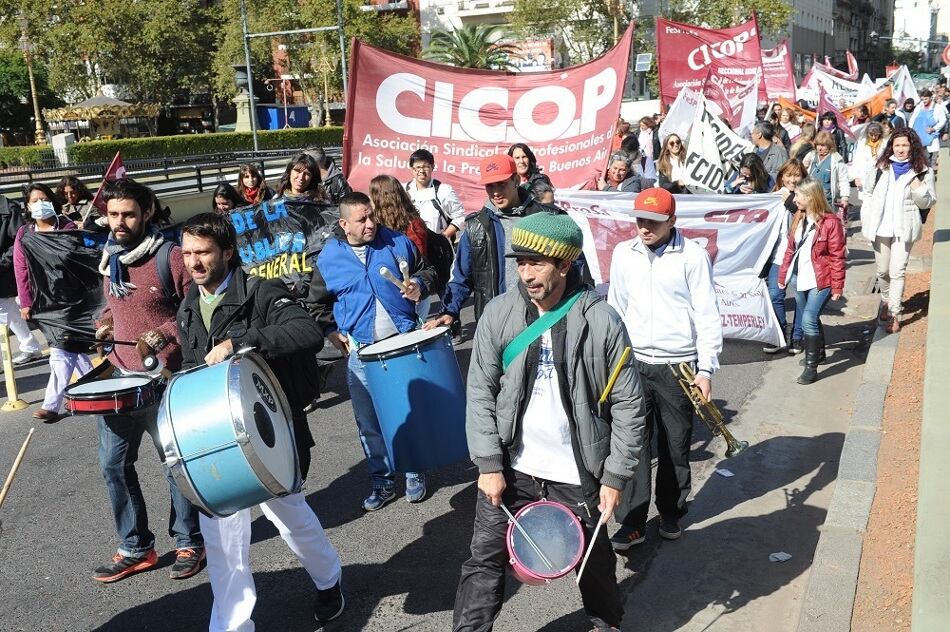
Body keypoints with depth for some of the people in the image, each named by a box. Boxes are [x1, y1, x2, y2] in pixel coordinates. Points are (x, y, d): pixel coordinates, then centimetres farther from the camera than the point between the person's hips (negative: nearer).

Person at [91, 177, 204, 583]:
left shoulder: (170, 256, -11)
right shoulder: (110, 258, 10)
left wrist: (160, 336, -22)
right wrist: (105, 326, 4)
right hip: (119, 376, 7)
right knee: (113, 464, 8)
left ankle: (190, 543, 23)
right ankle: (136, 548, 23)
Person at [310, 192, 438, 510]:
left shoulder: (397, 242, -2)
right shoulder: (329, 259, -1)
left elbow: (426, 270, 12)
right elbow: (318, 306, 10)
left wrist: (419, 285, -8)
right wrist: (334, 334, -1)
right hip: (360, 352, 0)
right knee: (368, 422, 6)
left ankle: (415, 473, 27)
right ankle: (382, 481, 22)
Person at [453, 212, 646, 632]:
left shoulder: (600, 320, -12)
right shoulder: (499, 313, -7)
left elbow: (627, 403, -6)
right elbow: (480, 392, -4)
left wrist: (615, 475, -6)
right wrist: (489, 464, -9)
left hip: (577, 472, 0)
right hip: (510, 467, 1)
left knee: (593, 558, 19)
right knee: (485, 559, 4)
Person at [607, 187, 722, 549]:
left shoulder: (692, 256, -8)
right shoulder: (623, 253, 4)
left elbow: (707, 315, -6)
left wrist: (706, 369, -9)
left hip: (679, 366, -2)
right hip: (634, 363, 2)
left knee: (676, 445, 10)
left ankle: (671, 513, 28)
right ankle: (632, 522, 9)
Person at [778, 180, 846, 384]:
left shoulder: (830, 222, -14)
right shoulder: (799, 219, 8)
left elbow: (837, 257, -12)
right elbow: (790, 249, 15)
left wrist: (837, 287, -11)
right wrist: (783, 275, 14)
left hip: (820, 281, -7)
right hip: (799, 279, 7)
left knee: (809, 319, -15)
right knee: (811, 318, 20)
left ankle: (811, 367, -6)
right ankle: (819, 353, 40)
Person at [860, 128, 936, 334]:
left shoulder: (922, 171, -2)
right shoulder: (883, 166, 5)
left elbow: (928, 202, 2)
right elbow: (870, 191, 16)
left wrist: (918, 188, -17)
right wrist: (865, 216, 8)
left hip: (904, 228, -3)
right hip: (881, 226, 3)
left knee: (897, 272, -9)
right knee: (882, 271, 12)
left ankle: (895, 315, -4)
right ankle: (886, 302, 36)